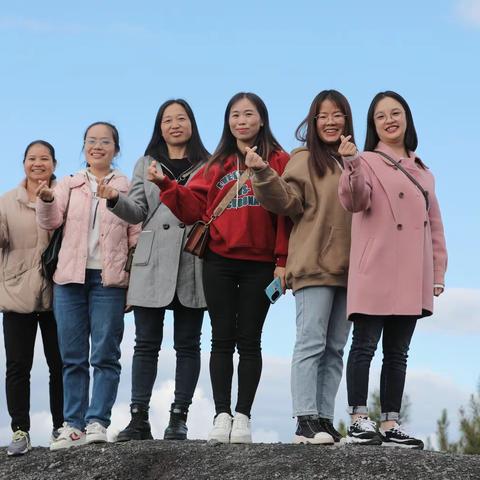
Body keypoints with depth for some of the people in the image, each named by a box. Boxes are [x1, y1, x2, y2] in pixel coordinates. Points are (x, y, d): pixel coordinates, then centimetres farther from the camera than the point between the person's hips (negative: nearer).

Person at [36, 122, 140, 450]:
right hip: (70, 278, 2)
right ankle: (73, 425, 7)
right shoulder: (69, 185, 12)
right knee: (73, 358, 4)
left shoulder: (127, 188, 6)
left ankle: (97, 422, -3)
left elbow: (136, 236, 4)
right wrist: (46, 200, -22)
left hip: (109, 280, -2)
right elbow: (50, 222, -1)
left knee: (105, 355, -4)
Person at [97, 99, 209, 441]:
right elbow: (138, 212, 9)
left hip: (192, 264, -1)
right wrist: (115, 200, -10)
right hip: (153, 263, 1)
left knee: (187, 344, 1)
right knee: (146, 343, 0)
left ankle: (179, 418, 4)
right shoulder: (146, 164, 16)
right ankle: (139, 418, 1)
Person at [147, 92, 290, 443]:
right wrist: (166, 184, -6)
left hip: (260, 265, -3)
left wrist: (283, 260, -9)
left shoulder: (279, 161, 3)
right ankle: (222, 415, 6)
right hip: (220, 263, 3)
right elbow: (194, 208, 7)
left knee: (249, 341, 2)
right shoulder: (217, 165, 13)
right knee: (223, 339, 3)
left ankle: (243, 417, 6)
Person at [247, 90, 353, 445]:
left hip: (348, 268, 6)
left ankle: (325, 418, 9)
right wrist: (263, 175, -24)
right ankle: (306, 420, -11)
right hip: (314, 267, -5)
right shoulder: (305, 159, 2)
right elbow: (287, 202, -10)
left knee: (335, 349, 6)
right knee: (311, 343, -9)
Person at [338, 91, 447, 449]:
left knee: (398, 352, 6)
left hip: (412, 276, 6)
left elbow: (434, 224, 19)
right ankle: (359, 420, -4)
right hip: (375, 272, -6)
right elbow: (355, 202, -17)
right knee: (365, 345, -6)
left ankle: (390, 424, 8)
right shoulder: (368, 161, 3)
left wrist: (438, 271, 12)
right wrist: (351, 166, -34)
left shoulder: (422, 171, 20)